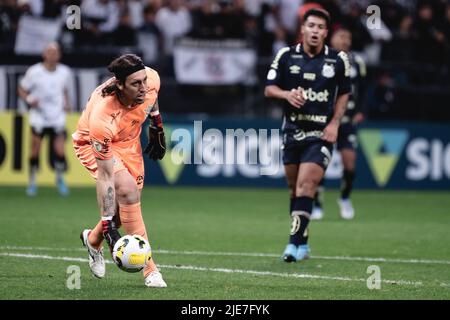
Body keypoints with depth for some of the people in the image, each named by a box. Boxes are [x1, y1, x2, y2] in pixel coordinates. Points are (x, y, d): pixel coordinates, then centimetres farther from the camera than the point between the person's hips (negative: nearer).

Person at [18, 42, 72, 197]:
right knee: (35, 151, 0)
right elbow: (21, 89, 1)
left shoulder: (64, 72, 1)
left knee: (60, 151, -8)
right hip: (38, 118, -2)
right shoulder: (34, 72, -9)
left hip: (57, 118, 2)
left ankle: (60, 179, 17)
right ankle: (32, 182, 18)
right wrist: (29, 100, -17)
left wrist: (66, 103, 3)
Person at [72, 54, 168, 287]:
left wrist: (157, 131, 13)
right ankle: (149, 269, -20)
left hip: (129, 141, 6)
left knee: (128, 205, 6)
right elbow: (105, 176, -36)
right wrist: (108, 224, -35)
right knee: (127, 190, -26)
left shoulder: (151, 79, -28)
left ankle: (93, 239, 38)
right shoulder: (102, 117, -42)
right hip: (93, 144, -6)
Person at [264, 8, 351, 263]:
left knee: (306, 185, -16)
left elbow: (344, 93, 10)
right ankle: (303, 244, 21)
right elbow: (269, 88, 4)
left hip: (321, 134, -3)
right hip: (292, 131, 3)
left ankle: (295, 242, -17)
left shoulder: (338, 60, -1)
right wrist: (287, 94, -17)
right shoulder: (286, 56, 1)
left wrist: (334, 123, -2)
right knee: (294, 189, 8)